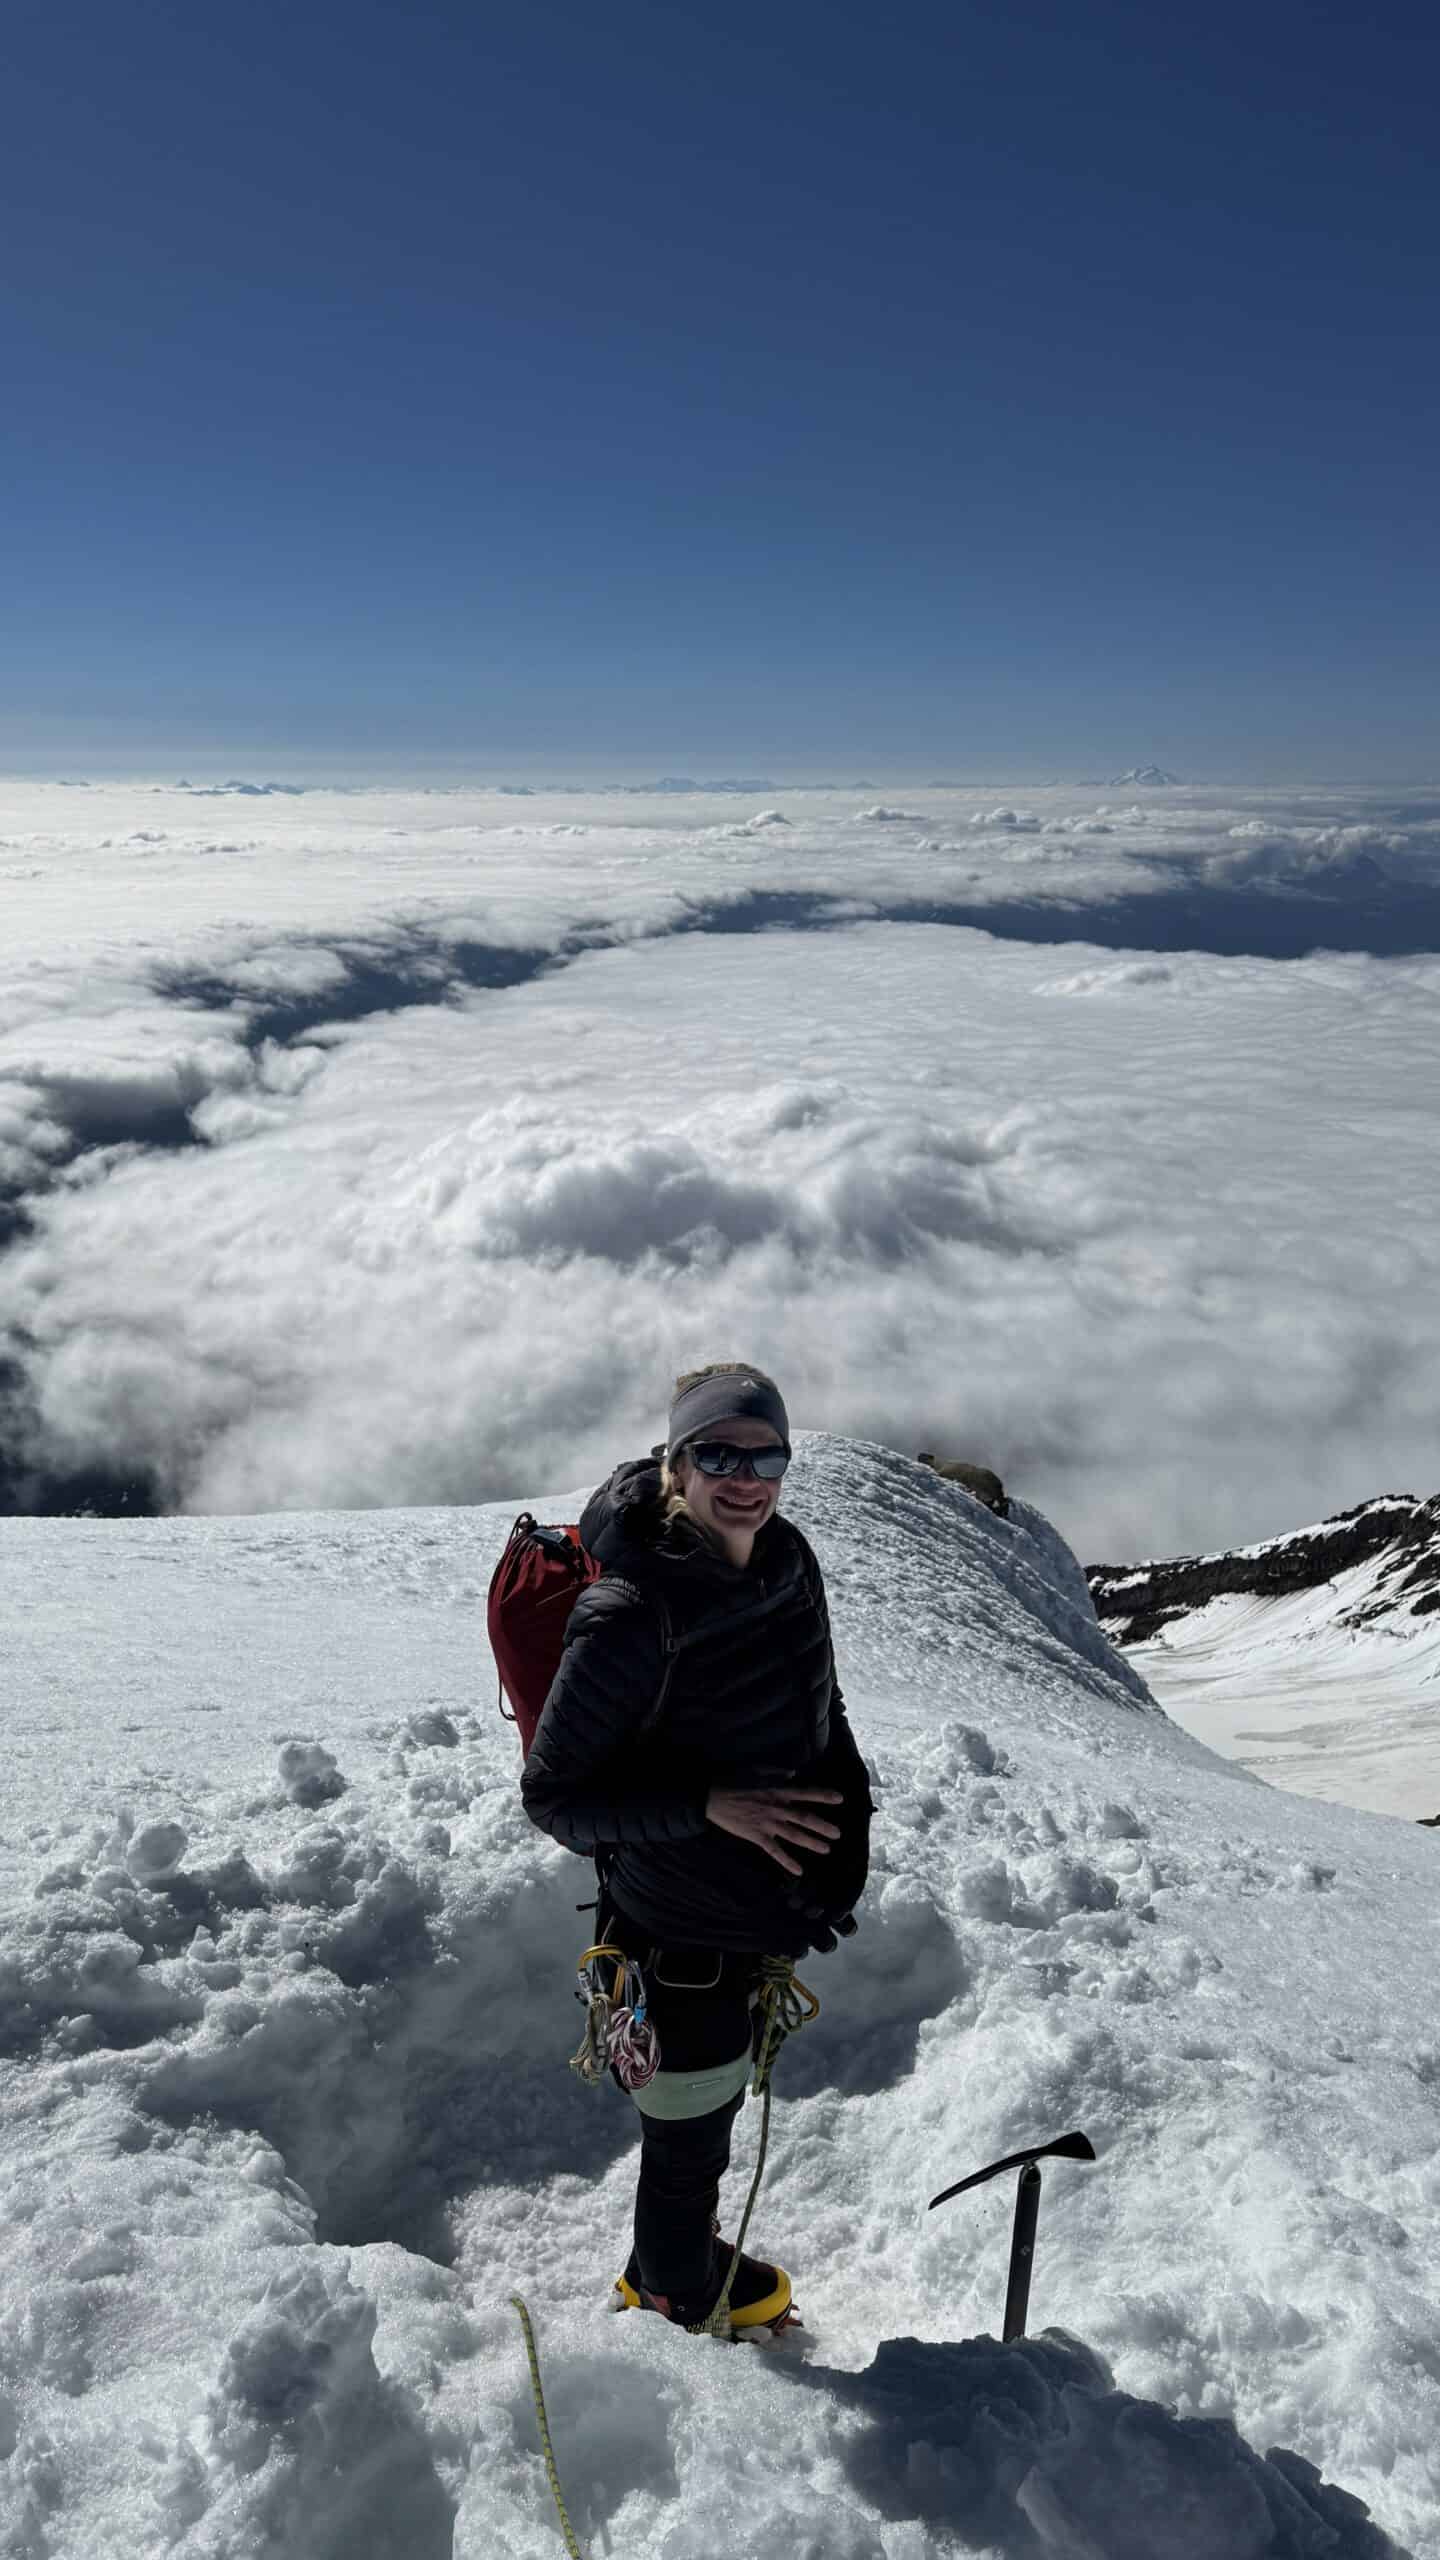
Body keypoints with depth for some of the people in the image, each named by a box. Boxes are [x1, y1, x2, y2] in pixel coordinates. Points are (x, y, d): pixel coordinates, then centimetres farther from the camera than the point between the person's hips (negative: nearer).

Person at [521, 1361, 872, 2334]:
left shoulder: (790, 1560, -8)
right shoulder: (629, 1622, -30)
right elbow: (553, 1795, -23)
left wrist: (844, 1840, 6)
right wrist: (710, 1804, -32)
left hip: (759, 1913, 7)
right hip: (677, 1932, -7)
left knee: (714, 2109, 28)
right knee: (689, 2135, 15)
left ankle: (683, 2260, 55)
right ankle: (677, 2293, 45)